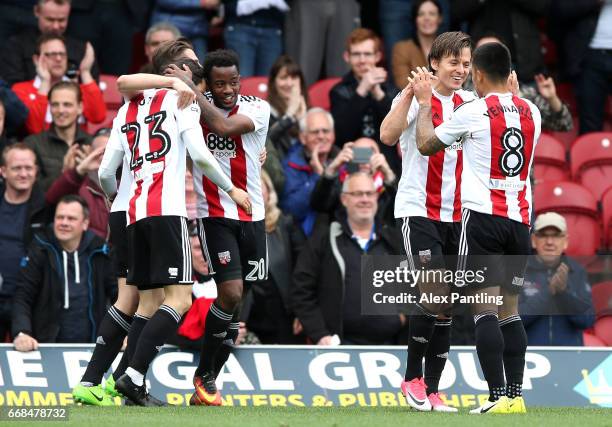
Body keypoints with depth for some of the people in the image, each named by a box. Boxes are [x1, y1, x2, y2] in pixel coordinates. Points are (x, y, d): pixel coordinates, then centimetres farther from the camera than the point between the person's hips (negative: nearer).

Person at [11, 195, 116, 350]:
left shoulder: (99, 253, 5)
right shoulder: (40, 250, 1)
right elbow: (22, 297, -3)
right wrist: (21, 333, -21)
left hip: (90, 348, 1)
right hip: (47, 347, -1)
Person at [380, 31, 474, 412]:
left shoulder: (470, 102, 9)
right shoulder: (416, 97, -7)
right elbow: (388, 136, -22)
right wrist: (411, 93, -30)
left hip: (456, 215, 5)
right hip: (419, 211, -5)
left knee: (446, 307, 4)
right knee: (434, 294, -17)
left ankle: (431, 390, 9)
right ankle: (412, 378, -1)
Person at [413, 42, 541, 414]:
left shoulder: (473, 112, -7)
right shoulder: (531, 112, 8)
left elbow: (426, 144, 6)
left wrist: (425, 102, 21)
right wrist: (511, 90, 40)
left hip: (483, 216, -5)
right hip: (520, 219, 5)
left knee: (485, 310, -7)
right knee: (510, 310, 11)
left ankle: (499, 398, -15)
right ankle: (516, 396, 7)